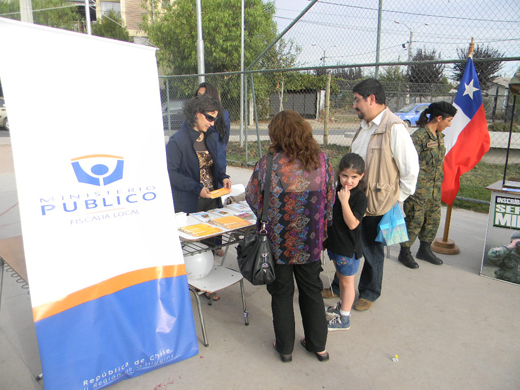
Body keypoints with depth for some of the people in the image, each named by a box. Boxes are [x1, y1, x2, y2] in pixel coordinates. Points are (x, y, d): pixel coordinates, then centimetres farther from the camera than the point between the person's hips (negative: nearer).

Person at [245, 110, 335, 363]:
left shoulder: (268, 163, -18)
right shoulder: (321, 160, -7)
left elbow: (252, 198, -6)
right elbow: (330, 199, 1)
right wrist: (322, 231, 14)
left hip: (279, 242, -3)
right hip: (311, 243, 3)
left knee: (282, 293, 16)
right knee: (312, 290, 20)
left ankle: (285, 347, 32)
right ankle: (318, 345, 35)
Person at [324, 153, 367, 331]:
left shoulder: (360, 197, -21)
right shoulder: (336, 190, 0)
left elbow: (352, 224, -29)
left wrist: (344, 201, -35)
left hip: (348, 247, -7)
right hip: (334, 243, 7)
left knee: (347, 281, 9)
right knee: (340, 276, 24)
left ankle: (344, 319, 23)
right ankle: (342, 305, 45)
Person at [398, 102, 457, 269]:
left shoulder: (439, 136, 10)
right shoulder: (419, 136, -18)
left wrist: (439, 183, 21)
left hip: (435, 189, 9)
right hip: (419, 189, -9)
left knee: (433, 219, 15)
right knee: (415, 220, -1)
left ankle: (425, 250, 33)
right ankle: (404, 253, 16)